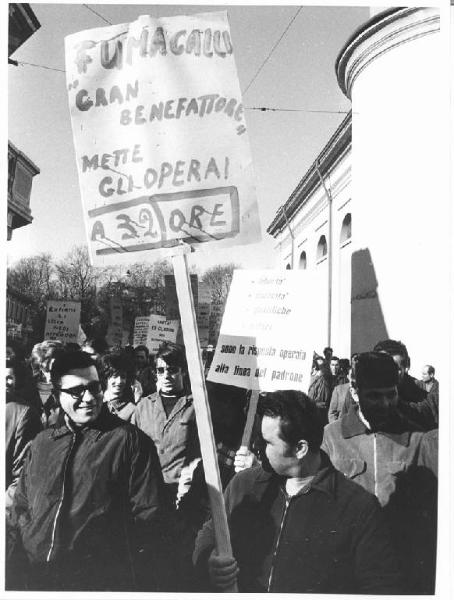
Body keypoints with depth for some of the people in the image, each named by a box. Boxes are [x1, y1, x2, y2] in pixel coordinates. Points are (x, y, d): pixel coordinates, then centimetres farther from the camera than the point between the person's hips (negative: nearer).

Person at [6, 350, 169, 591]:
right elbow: (21, 509, 14)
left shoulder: (130, 440, -6)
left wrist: (141, 583, -11)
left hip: (102, 579, -4)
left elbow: (147, 517, -7)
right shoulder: (41, 443, 9)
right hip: (35, 576, 4)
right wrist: (12, 575, 9)